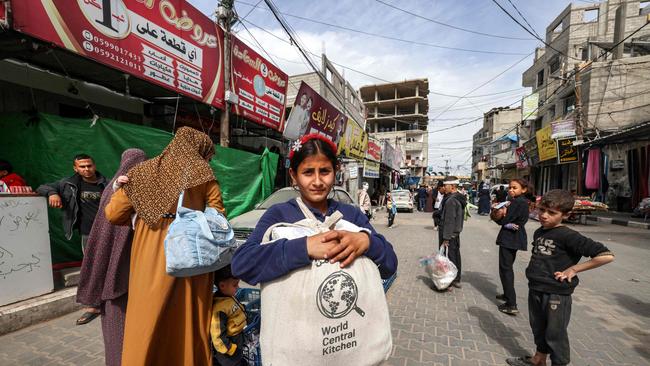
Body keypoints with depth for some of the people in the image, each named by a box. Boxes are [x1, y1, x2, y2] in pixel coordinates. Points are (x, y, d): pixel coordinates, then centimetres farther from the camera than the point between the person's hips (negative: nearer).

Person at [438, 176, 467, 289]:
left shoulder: (451, 200, -21)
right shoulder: (460, 198, 10)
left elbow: (449, 221, -24)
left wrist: (446, 238, -21)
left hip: (449, 234, -10)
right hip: (456, 233, 10)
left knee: (447, 258, 0)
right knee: (455, 256, 18)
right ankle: (456, 280, 31)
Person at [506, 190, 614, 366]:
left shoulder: (569, 236, -17)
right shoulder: (538, 232, 5)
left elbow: (607, 255, -21)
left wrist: (573, 269, -18)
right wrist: (533, 269, 8)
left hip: (557, 295, -7)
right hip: (535, 290, 7)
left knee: (555, 334, 11)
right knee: (538, 329, 23)